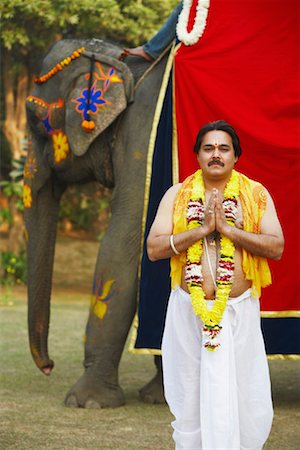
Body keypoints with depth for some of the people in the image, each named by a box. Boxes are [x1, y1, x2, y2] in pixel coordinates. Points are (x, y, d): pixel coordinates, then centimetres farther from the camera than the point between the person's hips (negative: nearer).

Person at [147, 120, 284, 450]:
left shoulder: (256, 194, 4)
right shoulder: (177, 195, 6)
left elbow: (276, 248, -6)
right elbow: (154, 249, -3)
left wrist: (228, 228, -13)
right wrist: (201, 229, -13)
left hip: (239, 310, -1)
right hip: (188, 310, 1)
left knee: (247, 404, -3)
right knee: (190, 401, 5)